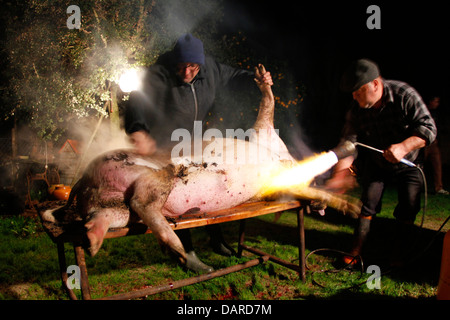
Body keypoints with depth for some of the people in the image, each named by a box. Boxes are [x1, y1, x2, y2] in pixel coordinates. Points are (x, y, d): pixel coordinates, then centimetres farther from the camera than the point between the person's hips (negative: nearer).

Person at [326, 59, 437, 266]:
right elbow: (349, 140, -18)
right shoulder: (357, 109, -18)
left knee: (408, 210, -2)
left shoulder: (405, 95, -27)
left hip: (409, 163, -1)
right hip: (377, 163, 2)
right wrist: (342, 169, -34)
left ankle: (399, 250, 17)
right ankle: (356, 251, 6)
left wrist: (403, 147, -44)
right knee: (367, 204, -3)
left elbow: (428, 128, -28)